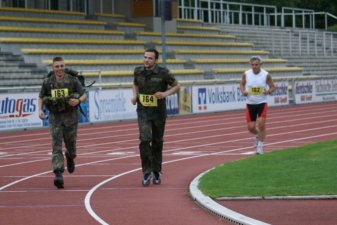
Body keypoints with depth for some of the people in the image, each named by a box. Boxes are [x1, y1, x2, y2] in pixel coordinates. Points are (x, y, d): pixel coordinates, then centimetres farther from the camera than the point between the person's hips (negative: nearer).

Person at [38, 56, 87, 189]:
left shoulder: (73, 80, -5)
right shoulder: (47, 82, 0)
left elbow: (84, 95, 0)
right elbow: (41, 98, 13)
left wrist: (78, 100, -21)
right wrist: (40, 110, -5)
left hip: (70, 117, 0)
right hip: (55, 117, 0)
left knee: (70, 144, 10)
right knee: (56, 145, -11)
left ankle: (70, 157, 48)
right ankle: (58, 175, -18)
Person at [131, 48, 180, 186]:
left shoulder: (163, 73, -10)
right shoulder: (138, 71, -1)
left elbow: (176, 86, 0)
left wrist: (165, 94, -17)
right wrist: (134, 95, 0)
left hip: (159, 112, -1)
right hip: (143, 111, 1)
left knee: (157, 142, 9)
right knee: (145, 139, -16)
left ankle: (156, 172, 26)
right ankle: (147, 172, -9)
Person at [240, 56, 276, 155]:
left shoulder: (266, 75, -10)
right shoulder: (246, 74, -6)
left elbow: (273, 87, 0)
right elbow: (242, 84, 12)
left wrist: (269, 91, -23)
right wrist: (243, 91, -9)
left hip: (262, 103, -2)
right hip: (250, 104, 2)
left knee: (261, 123, -15)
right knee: (251, 127, 2)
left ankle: (260, 145, 1)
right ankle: (257, 135, 38)